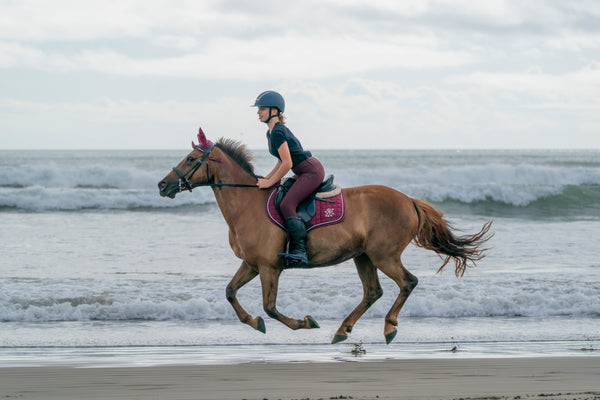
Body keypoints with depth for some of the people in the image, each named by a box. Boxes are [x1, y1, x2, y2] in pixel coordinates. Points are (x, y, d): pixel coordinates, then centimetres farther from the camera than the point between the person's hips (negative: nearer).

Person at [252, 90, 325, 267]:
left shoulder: (277, 133, -17)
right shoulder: (272, 132, 15)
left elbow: (287, 164, -22)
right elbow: (282, 162, 21)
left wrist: (269, 182, -14)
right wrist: (265, 179, 13)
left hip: (312, 171, -11)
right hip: (305, 172, 11)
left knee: (287, 204, -23)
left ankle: (300, 251, -29)